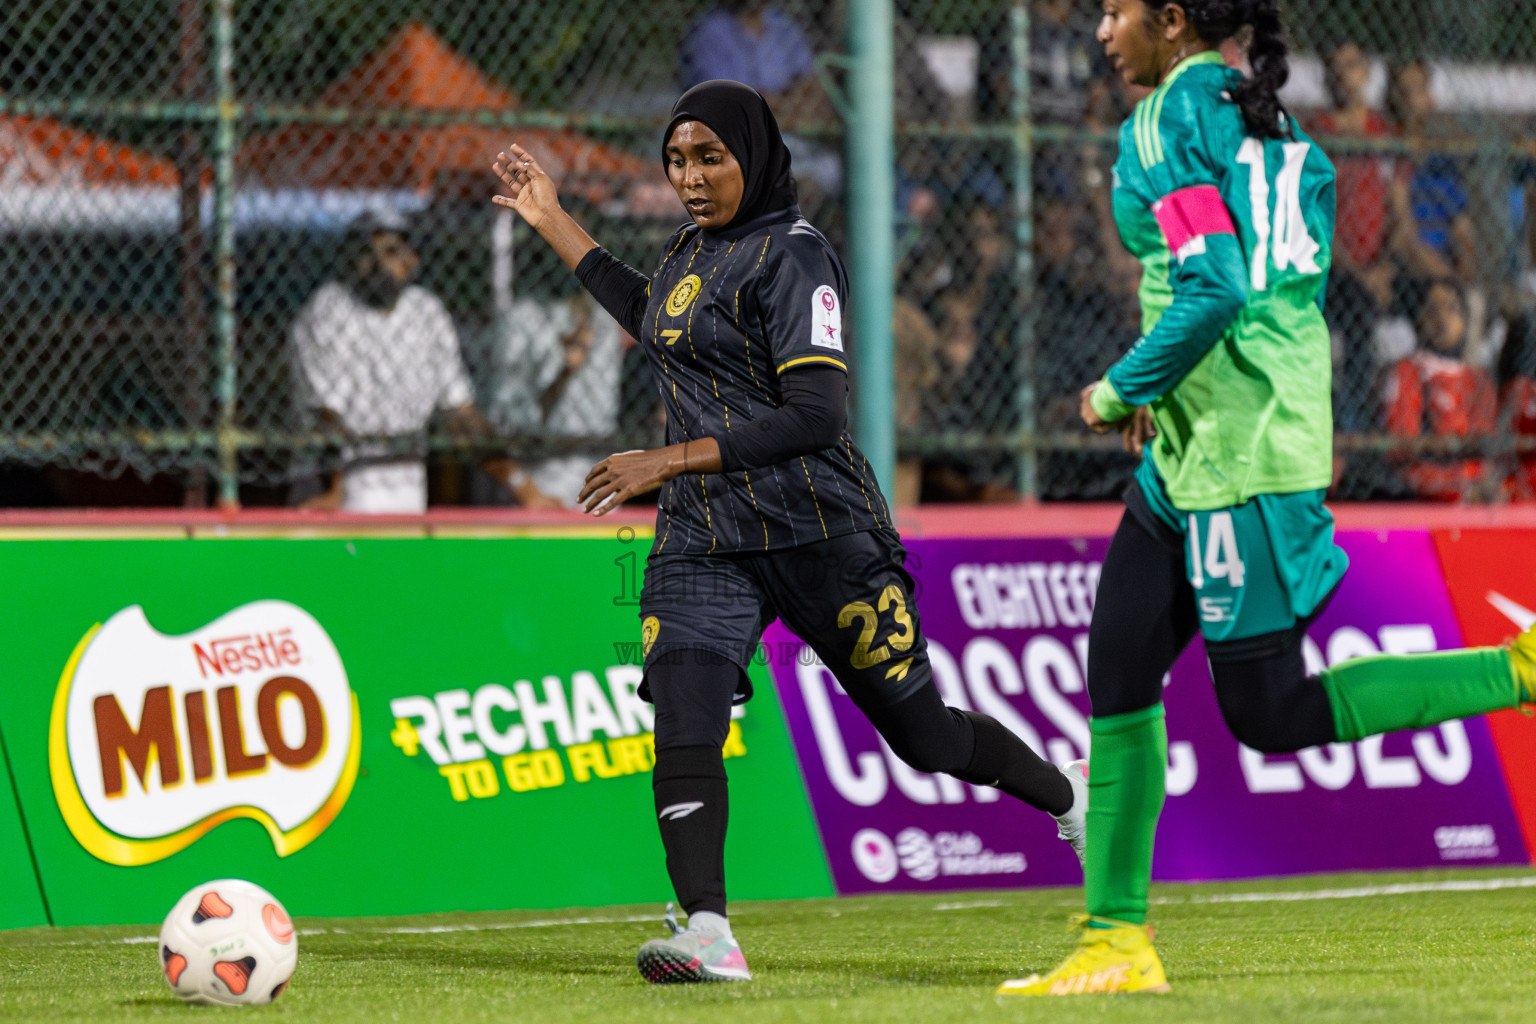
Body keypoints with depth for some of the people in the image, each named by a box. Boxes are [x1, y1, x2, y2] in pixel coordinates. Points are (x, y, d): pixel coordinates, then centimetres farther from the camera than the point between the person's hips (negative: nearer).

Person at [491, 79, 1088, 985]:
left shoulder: (793, 256, -12)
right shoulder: (696, 248, 13)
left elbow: (816, 413, -20)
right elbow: (657, 325, 37)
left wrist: (671, 459, -22)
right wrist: (553, 222, 34)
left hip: (816, 529, -6)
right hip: (701, 538, 7)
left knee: (921, 732, 5)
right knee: (684, 721, -18)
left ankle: (1072, 798, 32)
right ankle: (709, 933, -29)